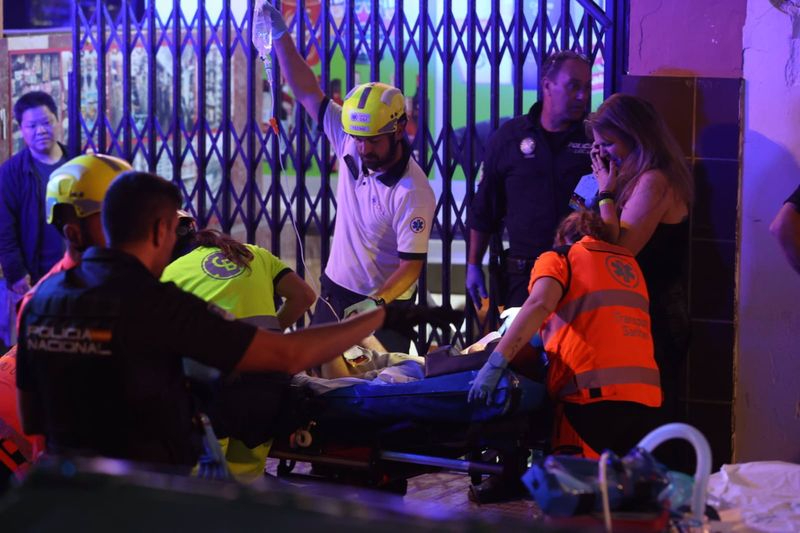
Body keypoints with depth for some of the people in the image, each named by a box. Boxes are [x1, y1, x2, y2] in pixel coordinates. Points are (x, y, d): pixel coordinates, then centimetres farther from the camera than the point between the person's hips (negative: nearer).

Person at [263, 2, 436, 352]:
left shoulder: (413, 192, -23)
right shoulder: (350, 144, -6)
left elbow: (411, 265, -21)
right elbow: (308, 93, -1)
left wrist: (375, 303, -35)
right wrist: (280, 35, -5)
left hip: (384, 307, -6)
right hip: (334, 293, 6)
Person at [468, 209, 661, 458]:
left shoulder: (558, 258, 8)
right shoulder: (629, 262, 28)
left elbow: (540, 305, -12)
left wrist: (496, 363, -20)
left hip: (593, 391, -6)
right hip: (646, 393, 6)